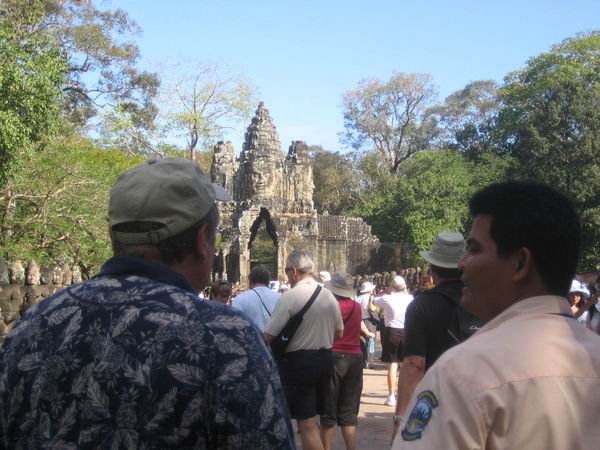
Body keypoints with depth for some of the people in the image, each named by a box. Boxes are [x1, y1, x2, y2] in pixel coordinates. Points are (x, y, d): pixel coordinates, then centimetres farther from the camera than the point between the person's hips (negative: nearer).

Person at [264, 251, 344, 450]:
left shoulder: (290, 296, -15)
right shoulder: (329, 296, 6)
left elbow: (268, 336, -17)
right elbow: (339, 333, 15)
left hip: (298, 362, -7)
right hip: (325, 359, 7)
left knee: (306, 424, 0)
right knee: (311, 418, 21)